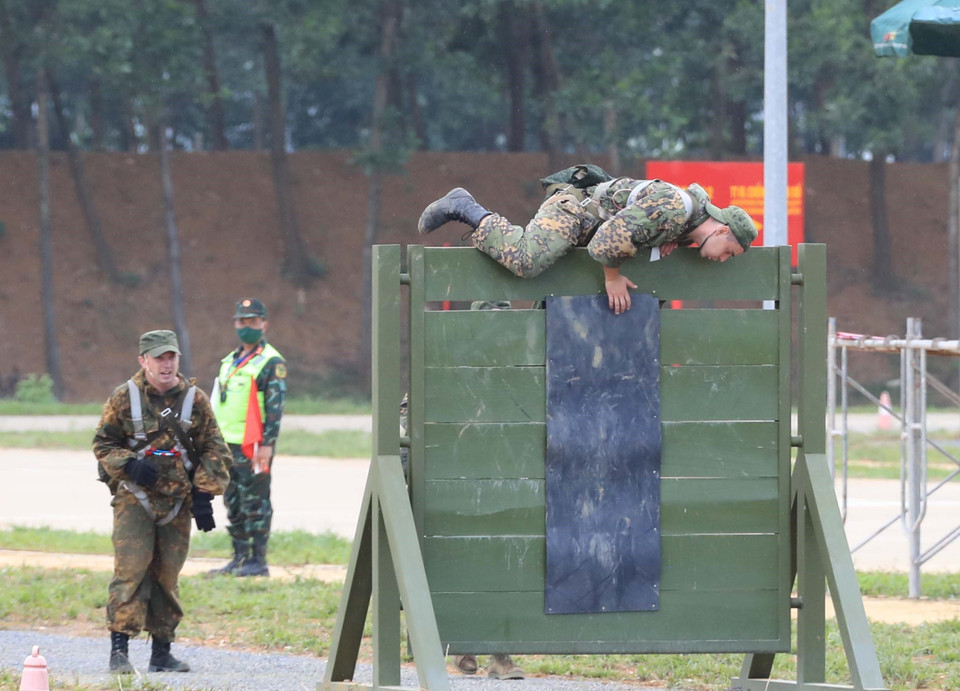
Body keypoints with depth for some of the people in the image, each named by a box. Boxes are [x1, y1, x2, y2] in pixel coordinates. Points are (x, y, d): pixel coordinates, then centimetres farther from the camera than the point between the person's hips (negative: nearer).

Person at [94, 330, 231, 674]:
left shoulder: (195, 399, 3)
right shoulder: (124, 398, -2)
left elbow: (215, 450, 7)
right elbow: (103, 443, 4)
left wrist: (204, 494, -2)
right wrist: (129, 465, -15)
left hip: (178, 502, 2)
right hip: (134, 499, -2)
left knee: (167, 577, 7)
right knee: (130, 570, -13)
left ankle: (162, 651, 14)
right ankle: (119, 648, -12)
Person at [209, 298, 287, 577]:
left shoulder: (271, 363, -6)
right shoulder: (229, 361, 19)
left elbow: (276, 406, -12)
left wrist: (267, 444, -18)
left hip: (254, 446, -8)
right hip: (228, 445, 8)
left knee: (255, 503, -6)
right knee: (234, 505, 10)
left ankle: (258, 561, -3)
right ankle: (240, 558, 16)